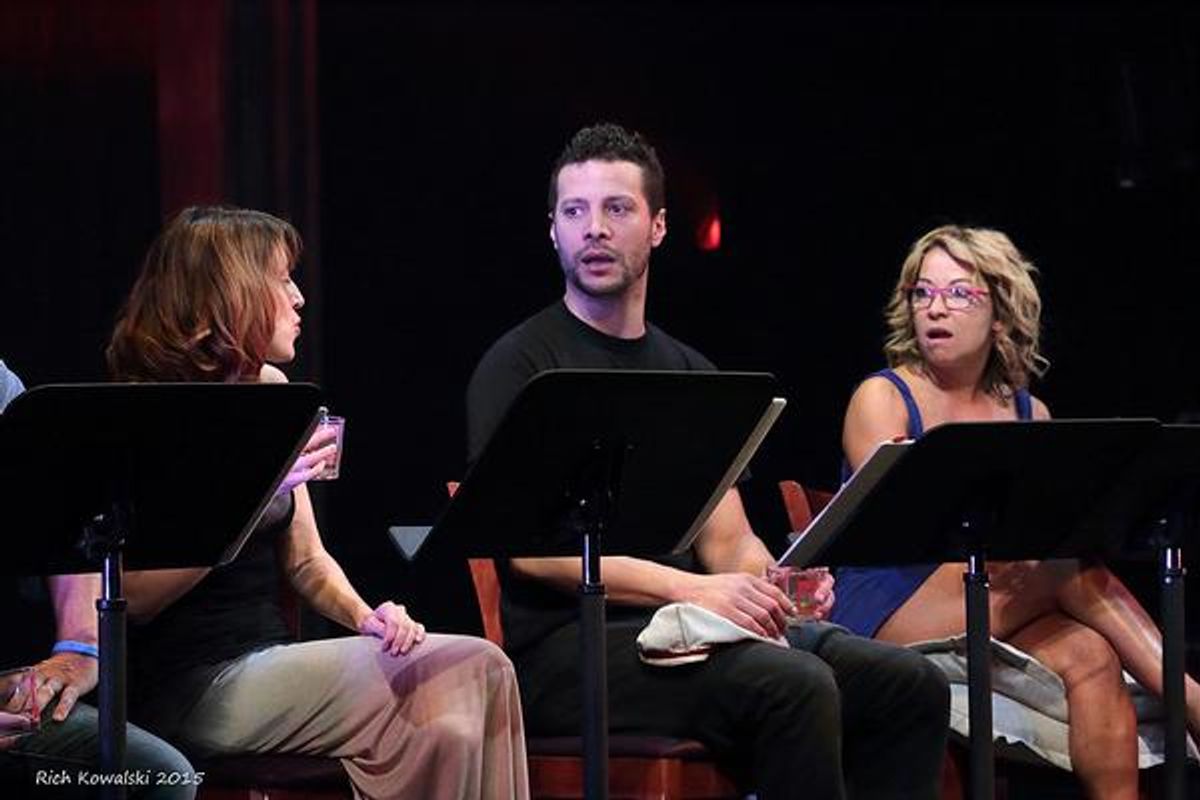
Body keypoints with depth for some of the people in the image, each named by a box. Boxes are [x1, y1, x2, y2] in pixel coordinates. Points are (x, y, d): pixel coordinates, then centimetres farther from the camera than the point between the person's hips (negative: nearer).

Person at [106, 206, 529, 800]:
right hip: (192, 690, -7)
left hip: (268, 659, 7)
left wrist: (363, 616, -2)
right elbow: (132, 599, -17)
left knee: (451, 734, -20)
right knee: (472, 667, -19)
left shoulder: (267, 390, 14)